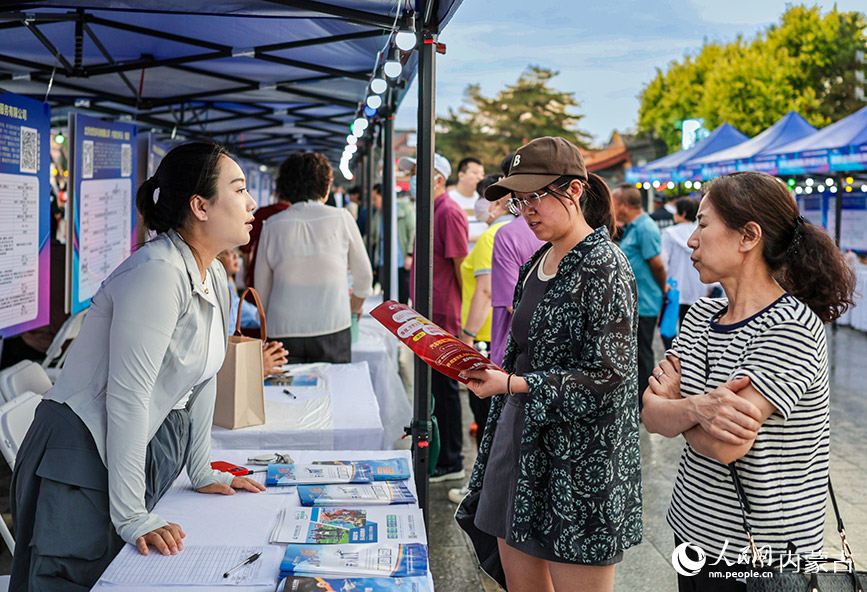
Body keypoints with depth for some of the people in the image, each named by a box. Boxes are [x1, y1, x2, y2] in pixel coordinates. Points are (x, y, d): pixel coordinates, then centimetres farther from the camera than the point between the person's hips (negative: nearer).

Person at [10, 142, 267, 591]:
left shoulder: (215, 278, 7)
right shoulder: (157, 273, -23)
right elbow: (127, 398, -25)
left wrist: (203, 475, 19)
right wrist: (132, 519, -23)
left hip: (148, 450, 9)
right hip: (82, 456, -9)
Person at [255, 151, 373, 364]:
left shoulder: (273, 225, 2)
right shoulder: (341, 219, 0)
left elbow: (262, 286, 9)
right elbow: (364, 276, 10)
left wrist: (269, 321, 26)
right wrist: (354, 307, 30)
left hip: (284, 331, 1)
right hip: (332, 327, -1)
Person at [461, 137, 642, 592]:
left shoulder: (604, 268, -13)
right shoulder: (538, 263, 12)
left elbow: (606, 377, -18)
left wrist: (512, 384, -24)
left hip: (579, 459, -8)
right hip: (520, 443, 8)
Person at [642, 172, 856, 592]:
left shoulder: (792, 328, -20)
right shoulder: (702, 315, 3)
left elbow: (724, 446, -27)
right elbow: (649, 415, -6)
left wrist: (674, 402, -8)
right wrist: (697, 408, -26)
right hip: (692, 529, 7)